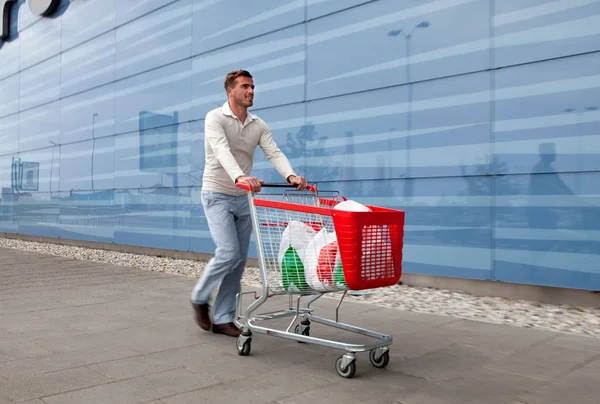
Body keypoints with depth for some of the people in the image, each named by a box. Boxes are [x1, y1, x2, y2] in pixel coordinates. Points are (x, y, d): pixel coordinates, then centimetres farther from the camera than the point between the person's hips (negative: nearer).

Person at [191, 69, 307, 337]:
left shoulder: (259, 125, 6)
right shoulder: (215, 118, -10)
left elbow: (274, 153, -9)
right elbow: (222, 151, -29)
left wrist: (291, 176, -30)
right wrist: (240, 177, -47)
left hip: (243, 199, 6)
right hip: (217, 196, -5)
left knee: (239, 260, 3)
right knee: (228, 252, -16)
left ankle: (223, 319, 14)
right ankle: (200, 297, 11)